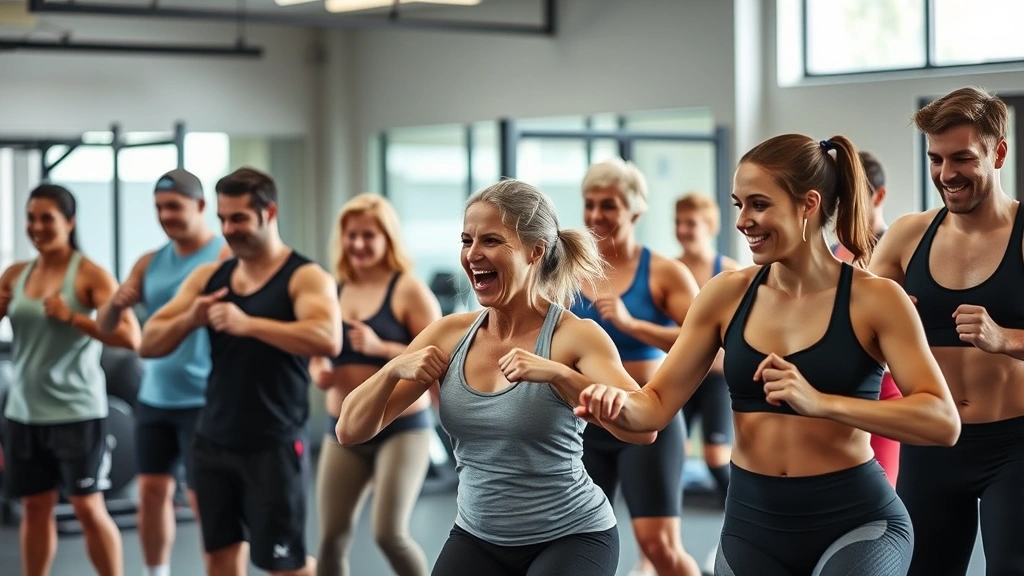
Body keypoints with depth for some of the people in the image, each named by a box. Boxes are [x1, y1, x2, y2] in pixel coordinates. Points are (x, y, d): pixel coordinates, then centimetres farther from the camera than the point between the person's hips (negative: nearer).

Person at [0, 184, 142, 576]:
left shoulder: (90, 275, -7)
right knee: (35, 506, 12)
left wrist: (72, 316, -21)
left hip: (76, 411, -5)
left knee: (88, 506, -3)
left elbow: (131, 337, -16)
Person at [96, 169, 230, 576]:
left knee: (202, 497, -5)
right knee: (152, 490, 8)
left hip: (202, 399, -6)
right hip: (154, 397, 6)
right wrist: (116, 303, -11)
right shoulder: (150, 263, 10)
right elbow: (104, 326, 10)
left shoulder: (226, 257, -7)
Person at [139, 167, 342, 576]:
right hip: (213, 441, 6)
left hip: (273, 445, -6)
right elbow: (149, 344, 5)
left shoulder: (305, 277, -9)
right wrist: (190, 320, -15)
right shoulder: (208, 277, 7)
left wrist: (248, 324, -34)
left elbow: (328, 340, -28)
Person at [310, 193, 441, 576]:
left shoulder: (408, 291, -8)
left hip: (402, 428, -5)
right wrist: (317, 371, -3)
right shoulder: (333, 291, 8)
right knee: (332, 538, 2)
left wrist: (380, 347, -24)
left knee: (390, 533, -14)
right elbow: (316, 352, 20)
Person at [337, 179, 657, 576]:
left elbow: (643, 428, -26)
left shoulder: (574, 336, -12)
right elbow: (350, 431, 0)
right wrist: (394, 369, -17)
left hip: (570, 537, -4)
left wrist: (557, 373, -34)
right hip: (477, 538, 4)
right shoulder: (449, 335, 0)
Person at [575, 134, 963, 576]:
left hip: (855, 522, -4)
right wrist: (619, 404, -20)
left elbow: (943, 422, -14)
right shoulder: (726, 294, 4)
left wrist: (821, 402, -25)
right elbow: (659, 403, 4)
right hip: (752, 523, 4)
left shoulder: (874, 298, -6)